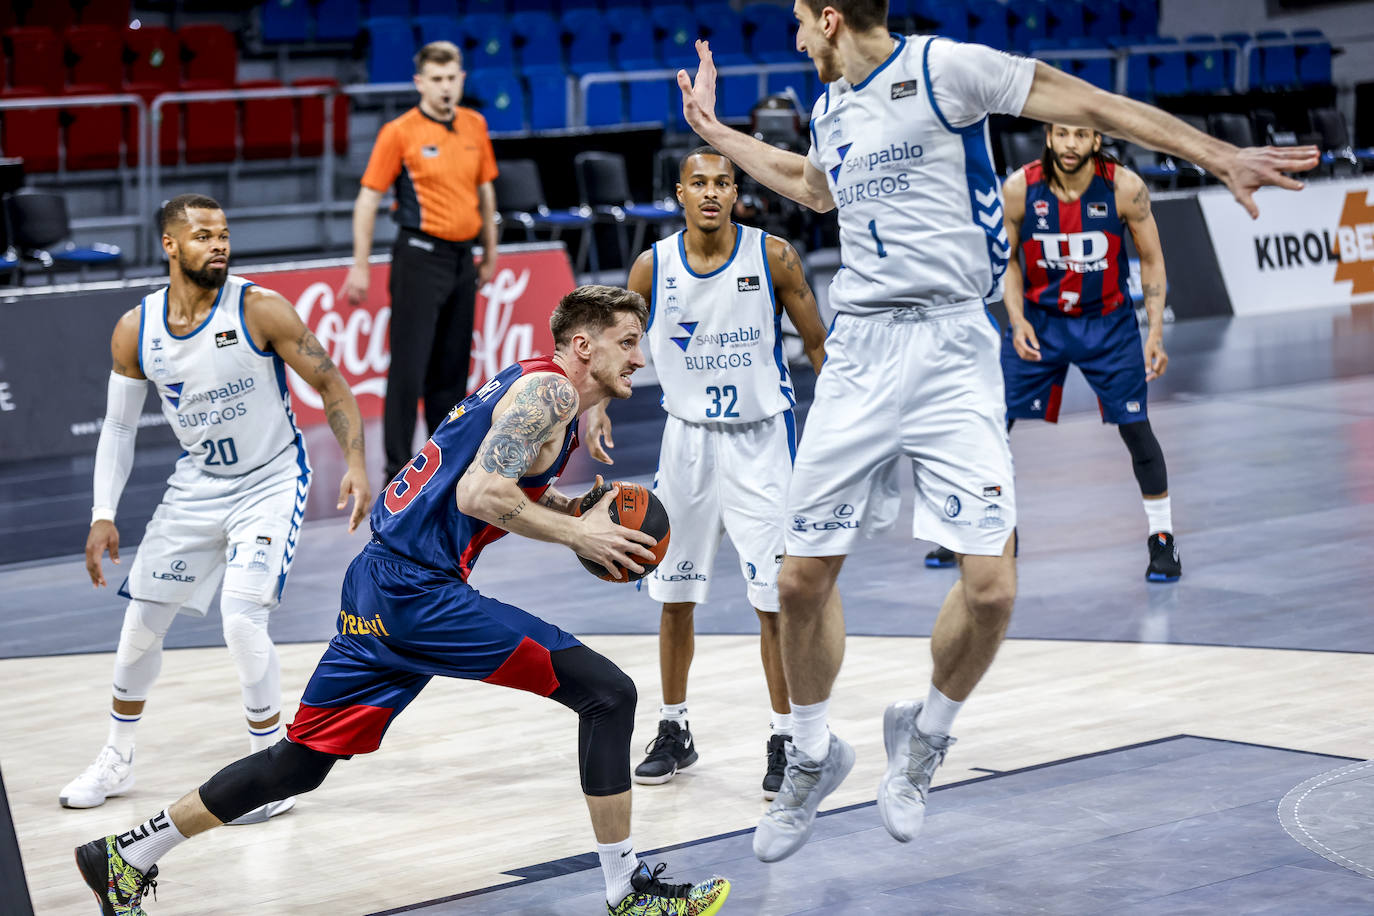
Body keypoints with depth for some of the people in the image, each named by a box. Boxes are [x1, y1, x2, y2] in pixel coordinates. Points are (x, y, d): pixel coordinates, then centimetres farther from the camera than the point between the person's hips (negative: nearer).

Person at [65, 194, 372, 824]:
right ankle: (117, 761, 30)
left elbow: (331, 385, -12)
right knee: (141, 620, 8)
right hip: (196, 484, 4)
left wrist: (354, 463, -25)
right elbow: (119, 427, 5)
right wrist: (102, 516, -2)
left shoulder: (259, 310, -19)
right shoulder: (135, 331, -7)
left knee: (241, 616, -20)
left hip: (270, 483, -4)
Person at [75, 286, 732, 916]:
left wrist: (576, 510, 15)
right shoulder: (550, 390, -10)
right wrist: (578, 534, -13)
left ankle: (128, 856, 23)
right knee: (606, 694, -8)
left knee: (301, 760, 16)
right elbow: (479, 494, -21)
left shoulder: (528, 384, 20)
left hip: (378, 586, 10)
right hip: (419, 589, -10)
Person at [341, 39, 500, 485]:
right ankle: (397, 467, -1)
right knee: (409, 367, -6)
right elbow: (368, 199, -6)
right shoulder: (399, 132, -8)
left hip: (462, 258, 5)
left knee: (452, 366, 11)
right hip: (420, 256, -5)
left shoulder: (475, 126, 8)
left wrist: (489, 253, 18)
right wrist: (360, 266, -9)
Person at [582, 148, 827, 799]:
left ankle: (783, 741, 6)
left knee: (775, 598, -6)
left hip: (761, 440, -3)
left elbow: (817, 344, -3)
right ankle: (673, 731, 26)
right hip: (687, 439, 3)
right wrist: (593, 405, -10)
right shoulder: (653, 267, -5)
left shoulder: (772, 255, -11)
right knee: (674, 596, 10)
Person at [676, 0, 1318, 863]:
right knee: (804, 576, 2)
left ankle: (926, 733, 14)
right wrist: (717, 134, 41)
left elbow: (1090, 105, -5)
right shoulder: (830, 107, 16)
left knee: (990, 584, -13)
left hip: (951, 350, -6)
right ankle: (814, 756, 24)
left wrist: (1221, 155, -11)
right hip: (858, 351, 6)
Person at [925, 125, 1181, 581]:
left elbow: (1151, 259, -6)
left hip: (1107, 323, -1)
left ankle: (1162, 539, 8)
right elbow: (1006, 258, -1)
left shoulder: (1124, 187, -18)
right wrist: (1017, 320, -13)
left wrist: (1156, 333, -12)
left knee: (1135, 427, -7)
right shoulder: (1019, 188, -15)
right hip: (1040, 317, 2)